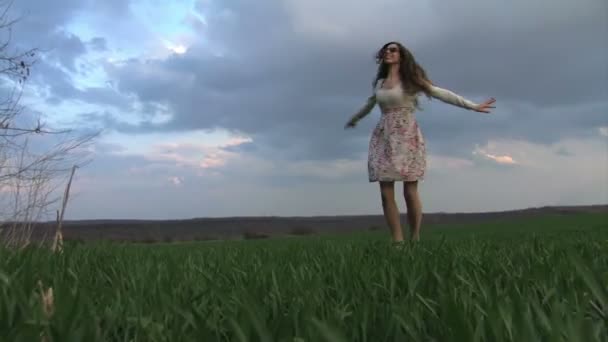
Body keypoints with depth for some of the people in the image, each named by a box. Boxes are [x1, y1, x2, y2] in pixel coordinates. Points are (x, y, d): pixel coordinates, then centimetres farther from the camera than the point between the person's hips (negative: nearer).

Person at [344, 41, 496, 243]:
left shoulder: (410, 80, 4)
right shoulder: (380, 83, 17)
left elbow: (442, 94, 0)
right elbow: (369, 105, 35)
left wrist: (473, 106, -5)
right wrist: (353, 119, 51)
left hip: (406, 136, -4)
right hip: (384, 137, 4)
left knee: (410, 192, -8)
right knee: (386, 193, -5)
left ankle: (415, 240, 3)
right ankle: (398, 242, 0)